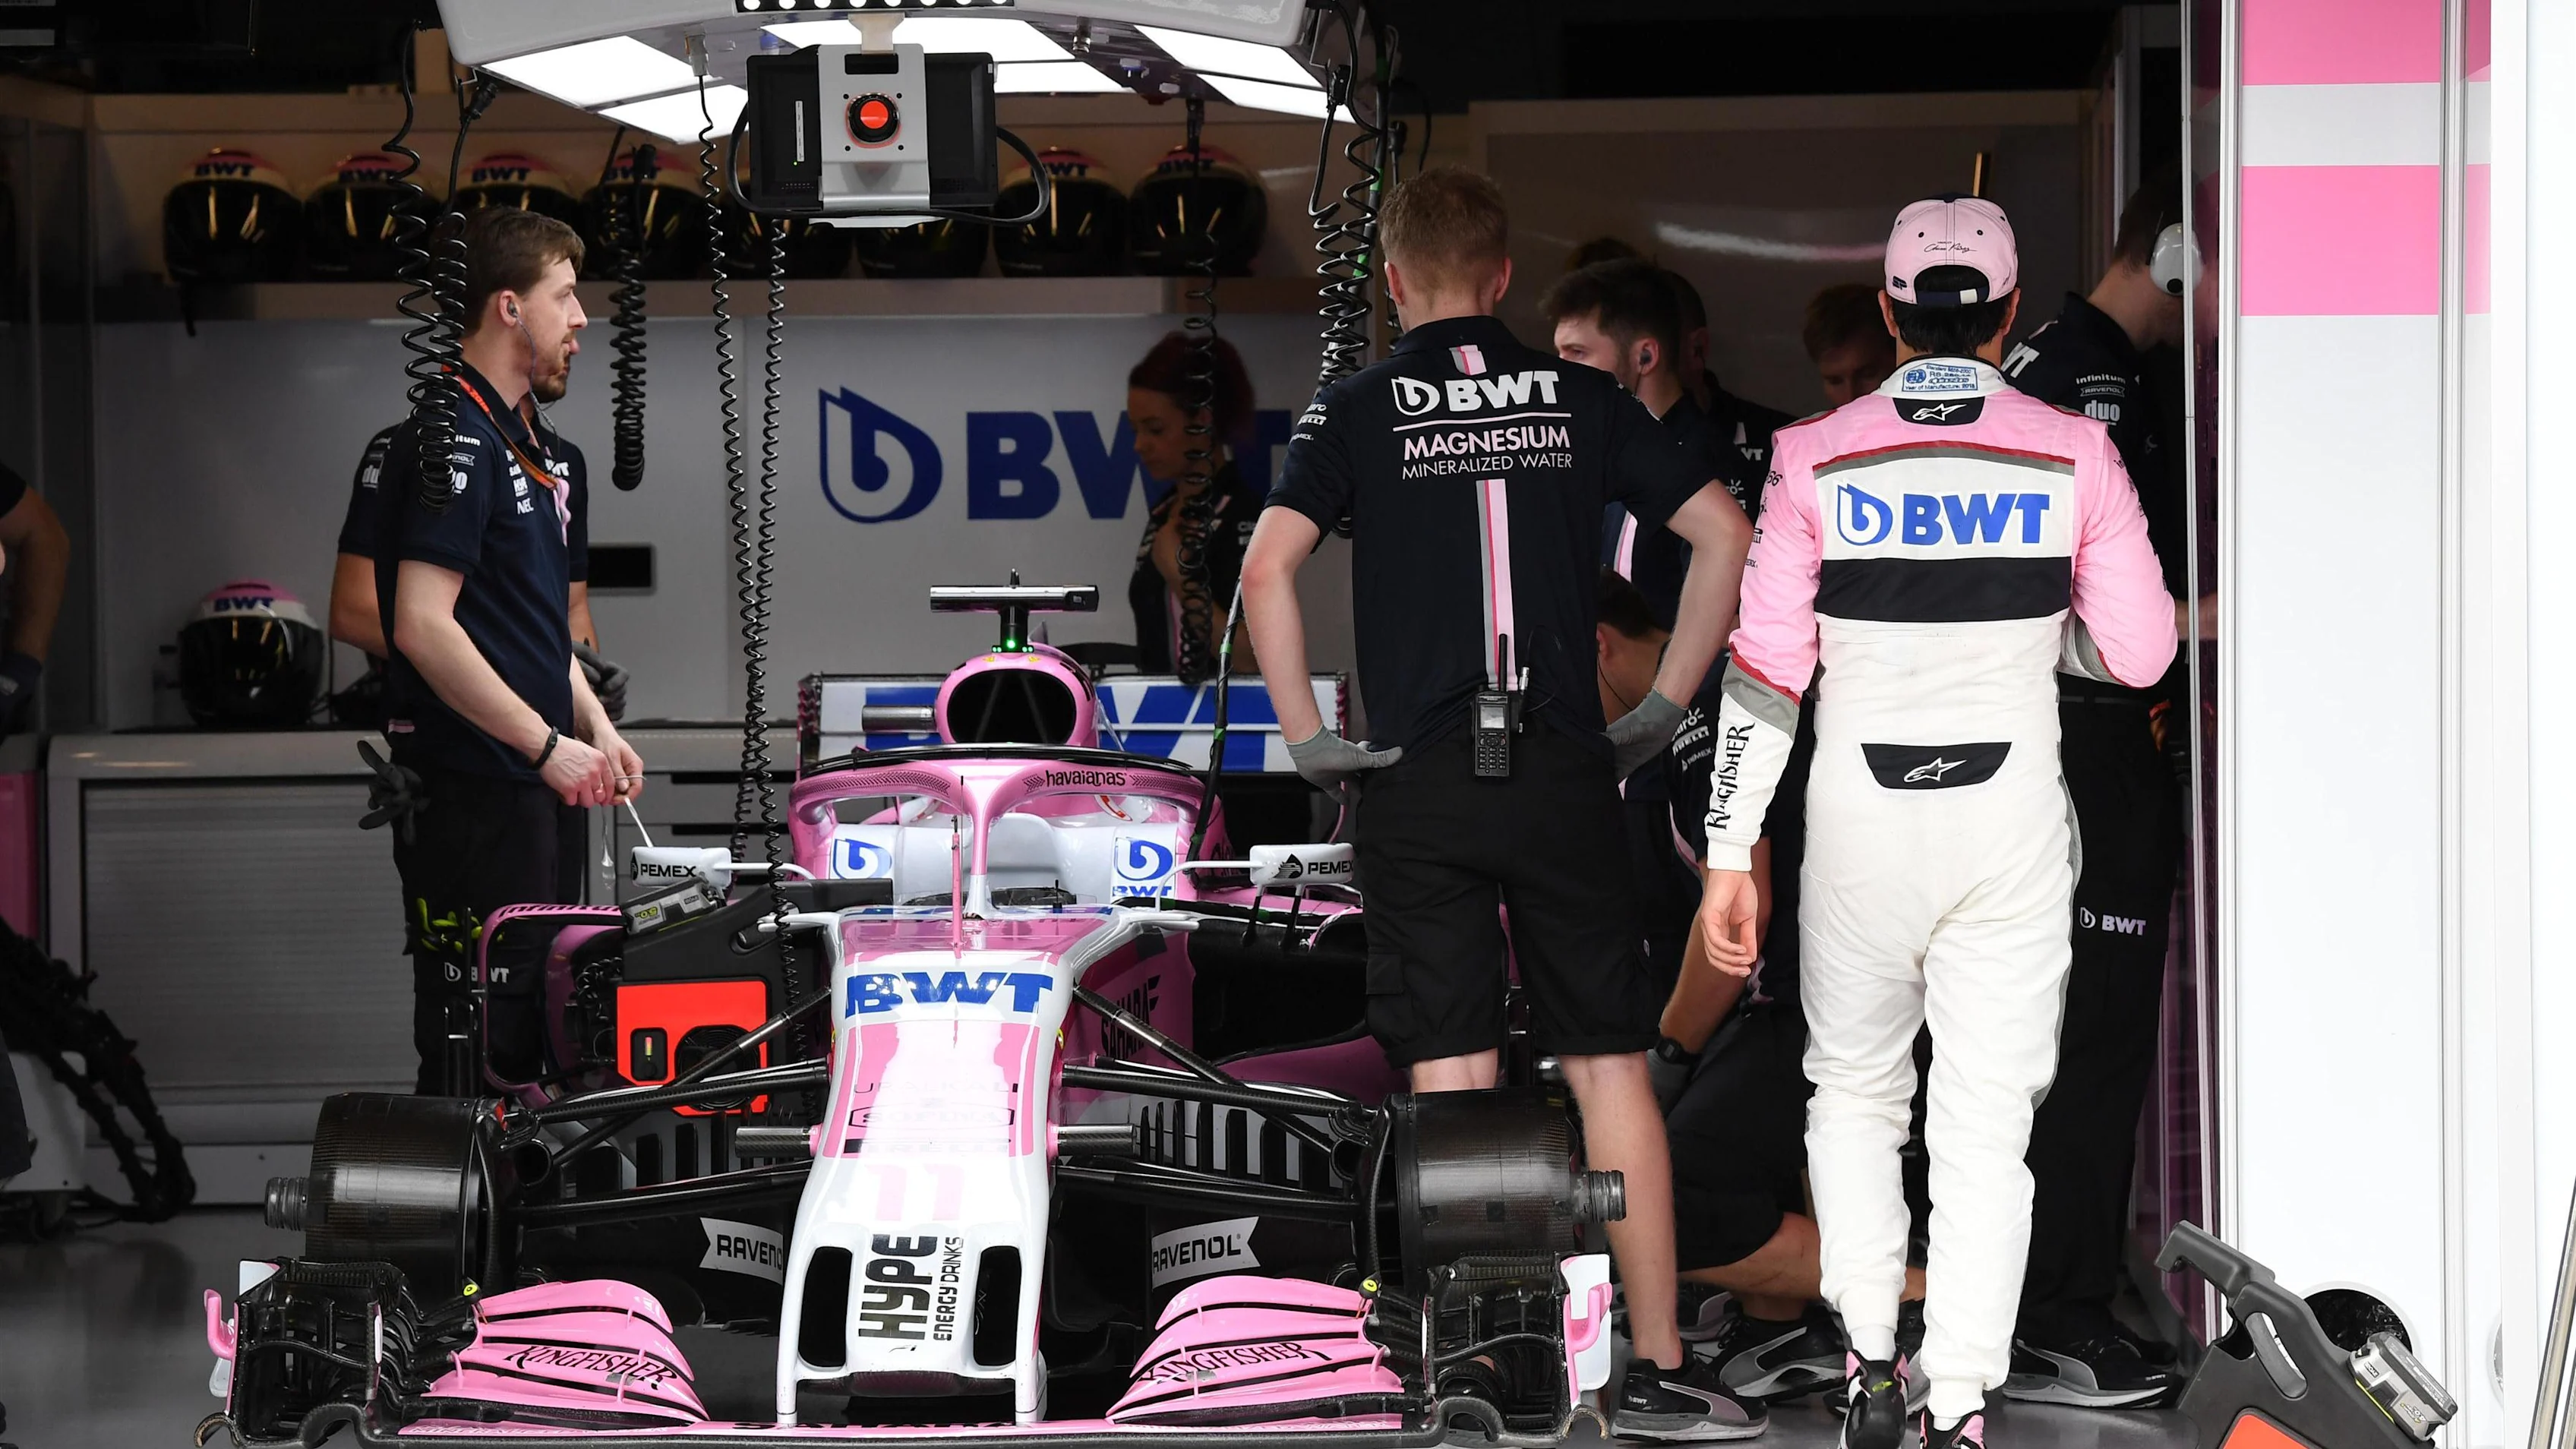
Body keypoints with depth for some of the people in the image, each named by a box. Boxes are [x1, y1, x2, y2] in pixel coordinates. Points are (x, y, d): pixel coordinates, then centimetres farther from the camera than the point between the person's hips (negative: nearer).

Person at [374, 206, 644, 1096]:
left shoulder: (521, 440, 17)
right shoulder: (453, 437, -14)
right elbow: (422, 626, -22)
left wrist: (596, 729, 12)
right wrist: (549, 744, -19)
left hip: (539, 787, 10)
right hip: (474, 790, -10)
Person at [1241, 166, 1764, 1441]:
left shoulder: (1356, 410, 1)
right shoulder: (1580, 400, 7)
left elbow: (1266, 571, -12)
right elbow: (1723, 535, 2)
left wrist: (1304, 736, -3)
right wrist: (1664, 706, 7)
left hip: (1420, 783, -1)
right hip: (1564, 772, 1)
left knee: (1451, 1085, 1)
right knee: (1608, 1069, 5)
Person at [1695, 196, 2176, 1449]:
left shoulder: (1817, 457, -4)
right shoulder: (2072, 455, -3)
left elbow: (1765, 665, -6)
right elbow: (2138, 652, -1)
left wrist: (1731, 852, -1)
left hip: (1860, 817, 0)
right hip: (2010, 818, 0)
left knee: (1854, 1091, 19)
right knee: (1986, 1121, 4)